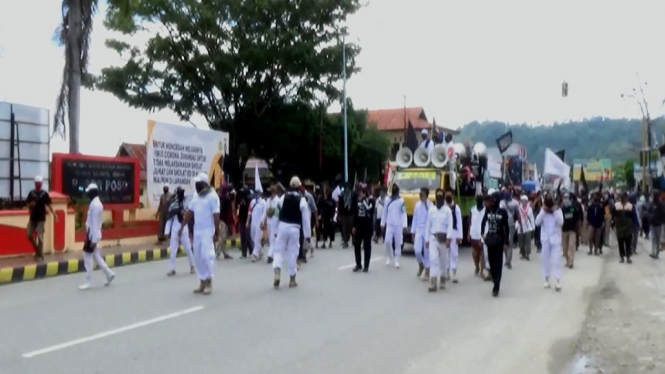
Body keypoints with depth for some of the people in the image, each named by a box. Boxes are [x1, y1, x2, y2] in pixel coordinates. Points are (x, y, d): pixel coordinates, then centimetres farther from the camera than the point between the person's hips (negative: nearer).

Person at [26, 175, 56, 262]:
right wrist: (31, 204, -13)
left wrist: (54, 214, -13)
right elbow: (28, 204, 11)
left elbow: (49, 205, -4)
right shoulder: (31, 193, 4)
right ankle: (37, 250, 27)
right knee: (29, 235, 5)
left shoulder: (44, 194, -5)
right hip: (32, 218, 4)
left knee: (40, 237, -3)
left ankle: (40, 255, 7)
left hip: (41, 218, -4)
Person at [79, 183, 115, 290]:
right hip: (93, 234, 10)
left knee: (88, 258, -4)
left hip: (93, 234, -10)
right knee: (96, 256, 14)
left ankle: (88, 282, 2)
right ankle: (109, 274, 18)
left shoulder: (95, 205, -18)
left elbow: (95, 223, -21)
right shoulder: (97, 203, 12)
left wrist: (94, 239, -21)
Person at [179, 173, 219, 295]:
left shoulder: (212, 196, -12)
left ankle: (209, 283, -1)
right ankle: (202, 282, 15)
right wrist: (182, 227, 11)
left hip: (208, 231, -7)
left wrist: (216, 233, -17)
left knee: (207, 256, -10)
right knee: (198, 257, 8)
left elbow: (216, 216, -14)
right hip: (197, 231, 7)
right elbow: (190, 212, 13)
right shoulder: (195, 195, 10)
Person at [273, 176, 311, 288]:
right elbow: (305, 219, -3)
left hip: (282, 226, 1)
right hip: (294, 228, -1)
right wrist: (307, 235, 3)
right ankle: (292, 280, 15)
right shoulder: (302, 200, -5)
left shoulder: (283, 197, 0)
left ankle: (277, 274, -11)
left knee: (279, 250, 10)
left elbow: (279, 212, 4)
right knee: (292, 253, 7)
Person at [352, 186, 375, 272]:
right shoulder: (358, 200, 6)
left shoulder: (371, 200, -6)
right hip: (359, 226, 4)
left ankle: (366, 266, 10)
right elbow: (356, 213, 11)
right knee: (356, 245, 4)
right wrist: (354, 226, 11)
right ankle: (358, 264, 16)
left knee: (367, 246, 3)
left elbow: (369, 209, -26)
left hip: (368, 226, -4)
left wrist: (364, 200, -20)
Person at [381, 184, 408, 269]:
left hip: (398, 225, -2)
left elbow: (404, 214, -5)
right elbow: (384, 213, 10)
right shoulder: (388, 200, 4)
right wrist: (382, 224, 11)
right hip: (389, 225, 2)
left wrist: (404, 225, -9)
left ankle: (396, 261, 9)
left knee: (398, 243, 2)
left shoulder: (401, 201, -5)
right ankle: (390, 257, 16)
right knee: (387, 241, -7)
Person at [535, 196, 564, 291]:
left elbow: (561, 222, -15)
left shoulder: (558, 210, -2)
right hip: (545, 239, 2)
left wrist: (555, 211, -18)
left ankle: (557, 281, -8)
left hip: (555, 238, -2)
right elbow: (537, 222, -10)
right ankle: (547, 280, 18)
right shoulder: (542, 211, 2)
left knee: (556, 260, -7)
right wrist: (543, 211, -15)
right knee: (545, 259, 8)